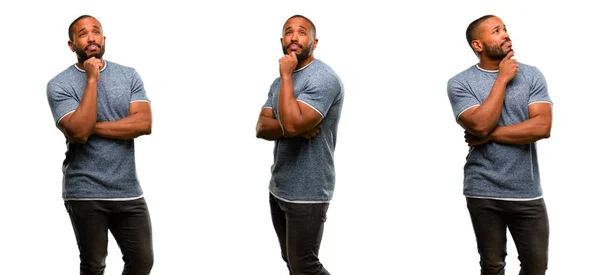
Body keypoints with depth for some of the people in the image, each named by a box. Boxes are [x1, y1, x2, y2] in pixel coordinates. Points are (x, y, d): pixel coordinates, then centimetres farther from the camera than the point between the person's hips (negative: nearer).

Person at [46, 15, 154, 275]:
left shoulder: (129, 76, 4)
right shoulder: (59, 85, -5)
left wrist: (92, 127, -13)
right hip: (86, 194, -3)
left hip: (129, 191, 3)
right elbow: (78, 131, -19)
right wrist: (92, 79, -15)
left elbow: (144, 123, -9)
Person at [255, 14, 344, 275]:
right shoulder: (280, 82, 12)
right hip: (278, 187, 9)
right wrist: (294, 128, -17)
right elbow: (261, 127, 2)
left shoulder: (323, 78, -16)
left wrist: (286, 76, -19)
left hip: (307, 193, -9)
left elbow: (292, 123, -28)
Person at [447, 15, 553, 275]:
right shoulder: (460, 83, -4)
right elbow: (480, 125, -18)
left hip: (528, 193, 2)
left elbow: (542, 126, -11)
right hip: (484, 193, -1)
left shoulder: (532, 75, 1)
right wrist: (502, 80, -12)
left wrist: (488, 136, -12)